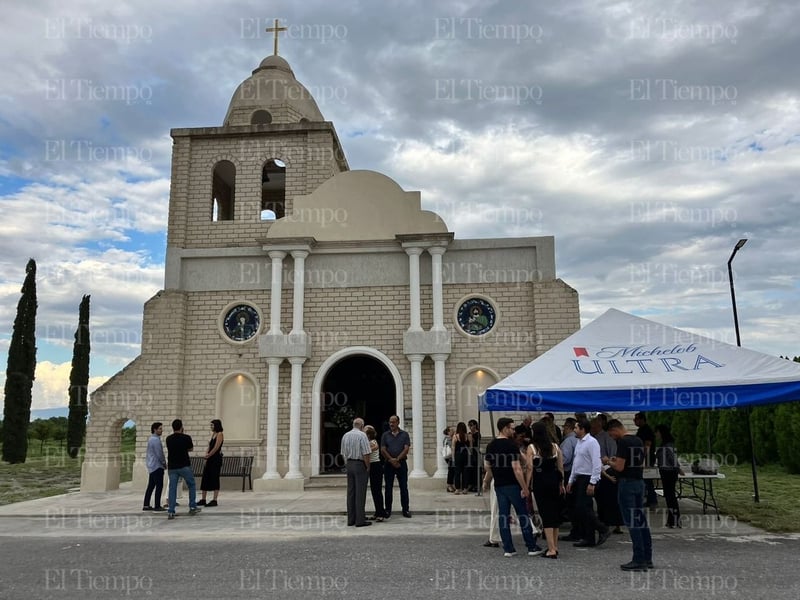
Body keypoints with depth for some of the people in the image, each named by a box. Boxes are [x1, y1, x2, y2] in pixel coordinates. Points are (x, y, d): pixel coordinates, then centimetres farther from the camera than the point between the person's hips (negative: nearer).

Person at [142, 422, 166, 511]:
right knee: (159, 486, -7)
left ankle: (146, 505, 14)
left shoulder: (151, 439, 16)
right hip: (157, 466, -10)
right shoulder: (156, 440, -15)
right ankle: (157, 506, -6)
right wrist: (164, 463, -3)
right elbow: (159, 454, -17)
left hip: (151, 466, 10)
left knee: (151, 486, 11)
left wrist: (163, 463, 18)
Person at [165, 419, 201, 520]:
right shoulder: (186, 438, -8)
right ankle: (192, 507, 15)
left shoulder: (168, 439, 2)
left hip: (172, 467, 3)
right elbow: (190, 449, 8)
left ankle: (171, 512, 0)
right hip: (184, 466, -3)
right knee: (191, 486, 14)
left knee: (172, 489, 5)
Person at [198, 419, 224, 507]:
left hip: (216, 458, -9)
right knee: (205, 477, 8)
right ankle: (203, 499, 16)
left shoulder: (220, 434, -9)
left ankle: (215, 500, -1)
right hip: (210, 459, 9)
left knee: (214, 478, -5)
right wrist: (207, 454, -3)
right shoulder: (213, 434, 16)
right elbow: (210, 446, 13)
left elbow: (216, 447, -15)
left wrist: (208, 455, -7)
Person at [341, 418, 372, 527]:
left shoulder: (345, 436, 9)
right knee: (360, 493, -3)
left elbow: (343, 453, 12)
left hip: (349, 465, 6)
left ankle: (351, 519, 12)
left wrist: (348, 463, 17)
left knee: (351, 492, 9)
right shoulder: (362, 435, -11)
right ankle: (360, 520, -2)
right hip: (360, 465, -6)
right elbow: (366, 454, -16)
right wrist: (368, 467, -6)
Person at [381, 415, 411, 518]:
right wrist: (391, 460, -12)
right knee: (388, 488, 5)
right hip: (388, 464, 1)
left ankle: (405, 510, 9)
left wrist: (397, 459, -14)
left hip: (401, 463, -1)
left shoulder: (404, 434, 4)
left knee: (404, 487, 2)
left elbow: (406, 449, -5)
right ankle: (387, 510, 13)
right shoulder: (385, 435, 6)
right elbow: (383, 450, -1)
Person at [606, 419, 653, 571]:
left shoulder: (622, 442, -15)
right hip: (639, 482, 9)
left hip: (627, 483, -9)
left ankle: (639, 560, -1)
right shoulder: (639, 441, 12)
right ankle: (647, 558, 20)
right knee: (642, 521, 13)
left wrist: (609, 461, -1)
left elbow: (620, 467, -20)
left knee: (632, 523, -3)